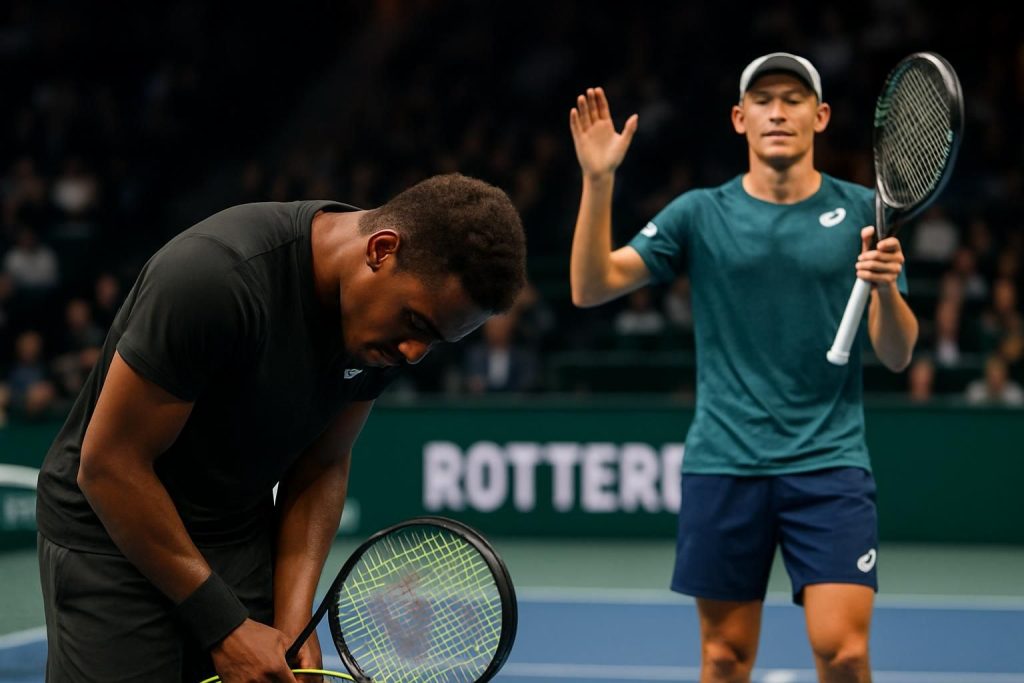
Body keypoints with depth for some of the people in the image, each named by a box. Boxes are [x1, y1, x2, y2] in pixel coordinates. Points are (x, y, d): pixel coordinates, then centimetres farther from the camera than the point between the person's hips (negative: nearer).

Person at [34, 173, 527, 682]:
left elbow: (321, 468, 2)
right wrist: (224, 625, -21)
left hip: (243, 540, 5)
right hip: (113, 540, -5)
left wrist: (293, 622, -12)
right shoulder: (214, 275, -30)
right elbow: (109, 465, -24)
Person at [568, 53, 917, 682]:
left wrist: (886, 287, -19)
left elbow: (897, 356, 1)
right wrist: (598, 181, -14)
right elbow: (592, 287, -3)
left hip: (829, 463, -1)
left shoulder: (862, 212, 4)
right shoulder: (700, 214, 5)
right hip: (724, 465, 1)